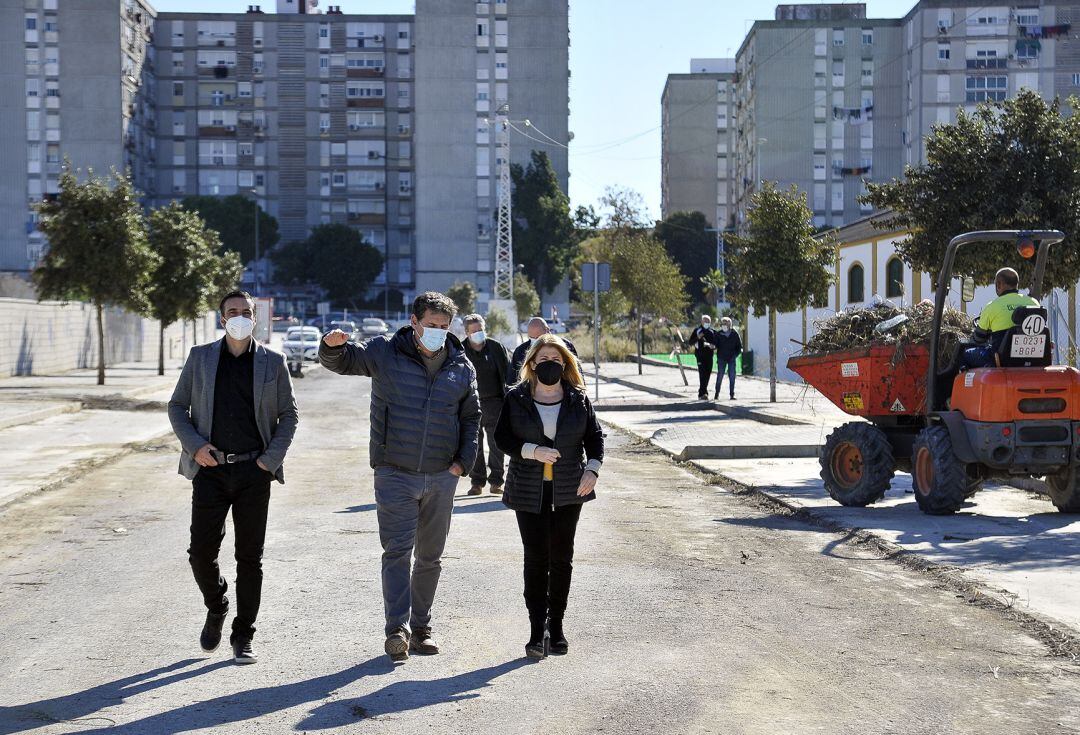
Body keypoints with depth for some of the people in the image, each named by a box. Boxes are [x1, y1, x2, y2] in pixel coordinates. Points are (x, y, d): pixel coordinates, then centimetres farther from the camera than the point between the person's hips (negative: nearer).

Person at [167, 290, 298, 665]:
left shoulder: (273, 362, 5)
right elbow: (177, 406, 10)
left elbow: (289, 415, 8)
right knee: (201, 552, -4)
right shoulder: (200, 357, 7)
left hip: (253, 472, 0)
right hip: (210, 469, 1)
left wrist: (271, 458, -3)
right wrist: (194, 445, -5)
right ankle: (216, 608, 26)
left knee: (250, 557, 3)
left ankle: (243, 637, 14)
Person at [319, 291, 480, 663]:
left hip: (441, 478, 3)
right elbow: (340, 361, 3)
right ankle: (397, 629, -10)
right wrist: (332, 346, -22)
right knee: (397, 551, -10)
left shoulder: (462, 367, 6)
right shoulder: (384, 352, -2)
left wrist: (464, 460, 3)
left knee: (430, 556, 11)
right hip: (395, 475, -3)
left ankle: (421, 627, 23)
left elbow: (471, 417, 15)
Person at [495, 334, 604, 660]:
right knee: (536, 559, -3)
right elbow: (502, 437, -2)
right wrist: (532, 451, -17)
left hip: (568, 490, 2)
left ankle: (556, 625, 18)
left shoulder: (578, 398, 4)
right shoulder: (516, 398, 0)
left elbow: (594, 435, 8)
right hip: (529, 491, -1)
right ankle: (536, 630, 1)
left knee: (562, 558, 7)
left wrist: (592, 469, -8)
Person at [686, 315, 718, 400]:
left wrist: (713, 346, -5)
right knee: (702, 373, -14)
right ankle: (703, 392, -17)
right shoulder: (697, 330, 4)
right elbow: (690, 342, 3)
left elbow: (716, 344, 19)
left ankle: (702, 392, 18)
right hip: (700, 355, -4)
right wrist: (697, 338, -14)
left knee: (708, 374, 6)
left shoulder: (713, 332, 13)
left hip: (709, 356, 4)